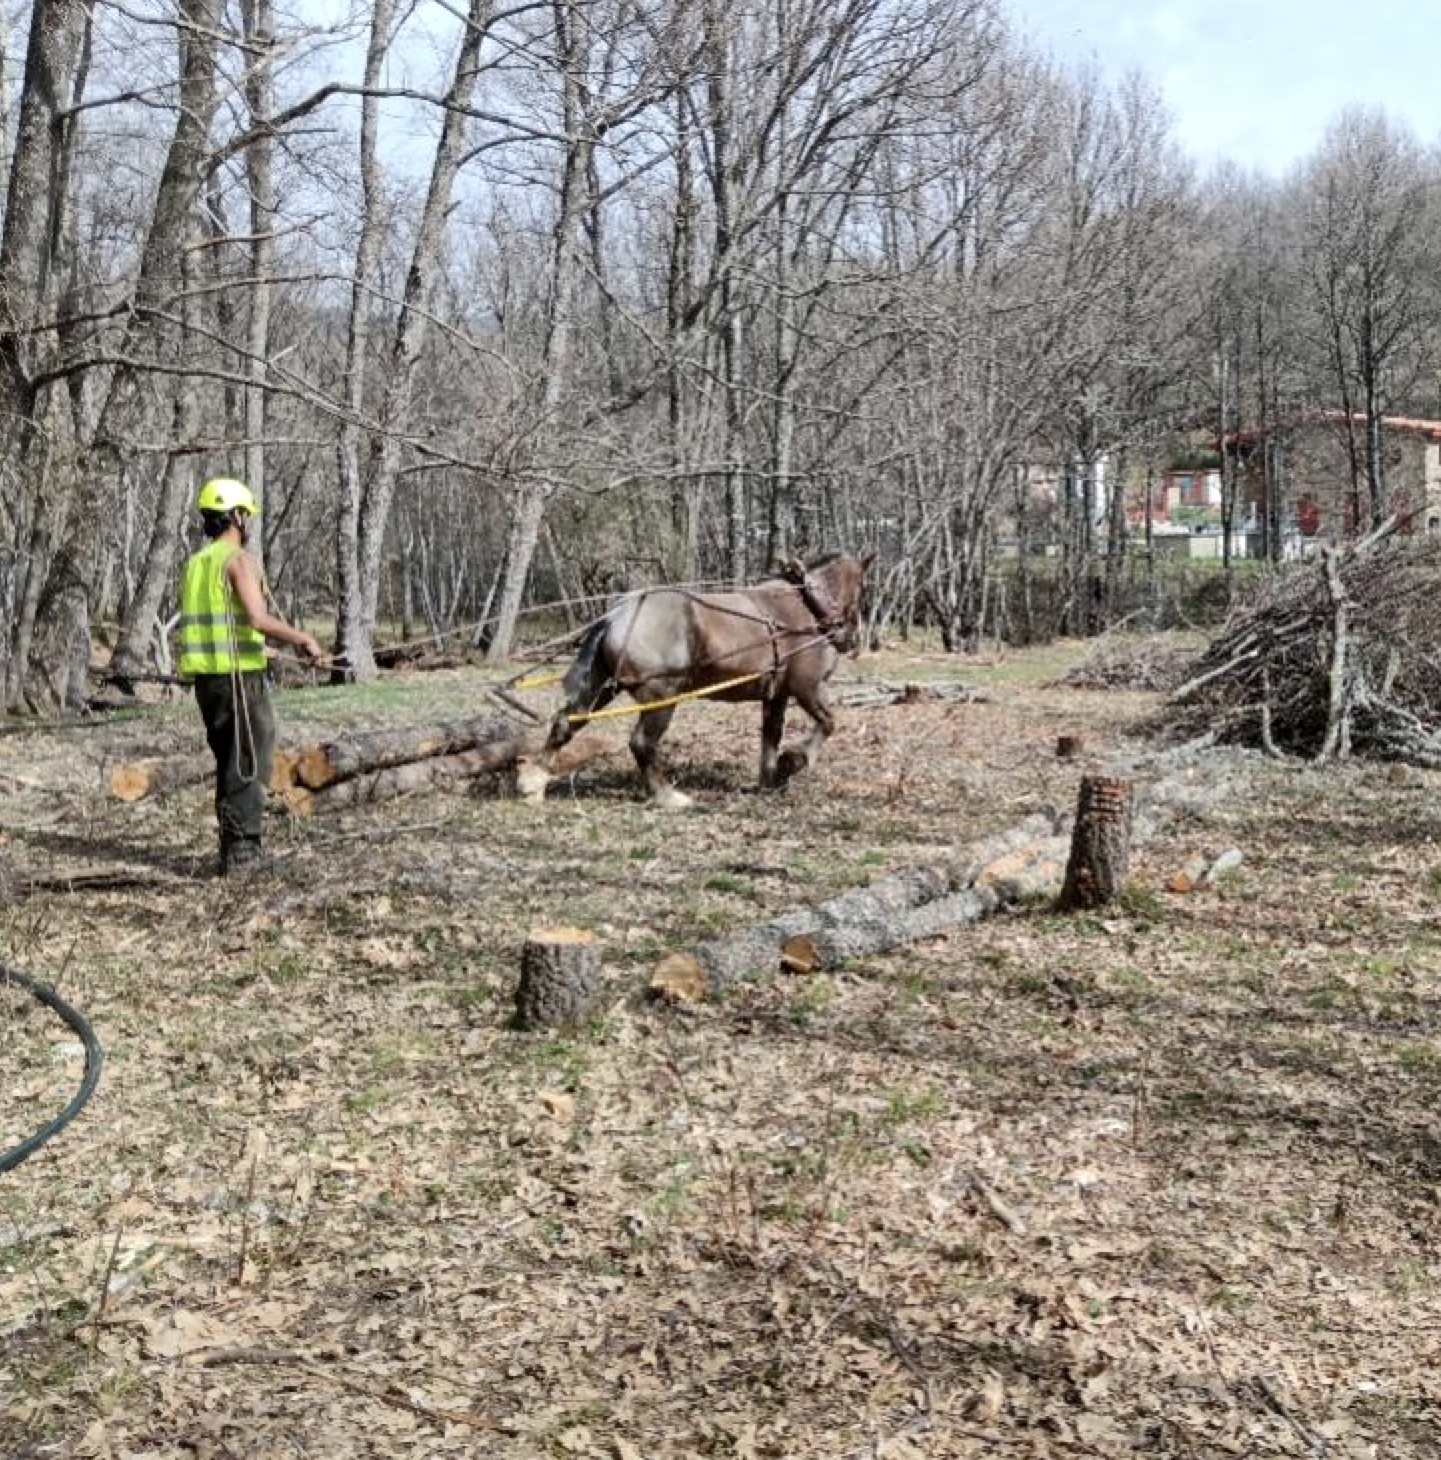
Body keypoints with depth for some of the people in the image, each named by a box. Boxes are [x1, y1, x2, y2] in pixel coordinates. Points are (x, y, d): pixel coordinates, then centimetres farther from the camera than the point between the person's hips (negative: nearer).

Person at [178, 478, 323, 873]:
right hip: (240, 678, -8)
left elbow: (194, 627, 18)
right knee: (251, 766, -4)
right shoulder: (239, 559, -11)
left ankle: (234, 852, 17)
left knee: (231, 766, 15)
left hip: (205, 678, 8)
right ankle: (241, 851, -6)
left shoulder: (194, 565, 15)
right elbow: (259, 619, -24)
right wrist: (304, 639, -11)